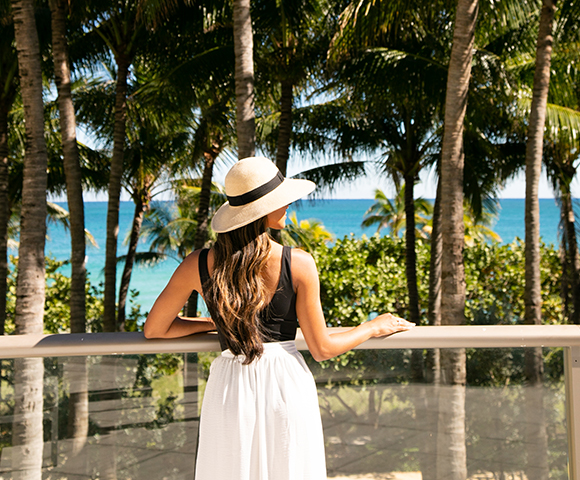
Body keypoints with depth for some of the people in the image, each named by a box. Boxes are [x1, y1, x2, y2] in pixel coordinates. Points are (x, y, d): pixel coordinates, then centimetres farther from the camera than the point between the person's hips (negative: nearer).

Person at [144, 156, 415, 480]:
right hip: (286, 384, -2)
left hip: (230, 388, 2)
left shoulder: (198, 265, -2)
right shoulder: (298, 264, -9)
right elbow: (322, 349, -3)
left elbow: (154, 329, 8)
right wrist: (374, 327, 13)